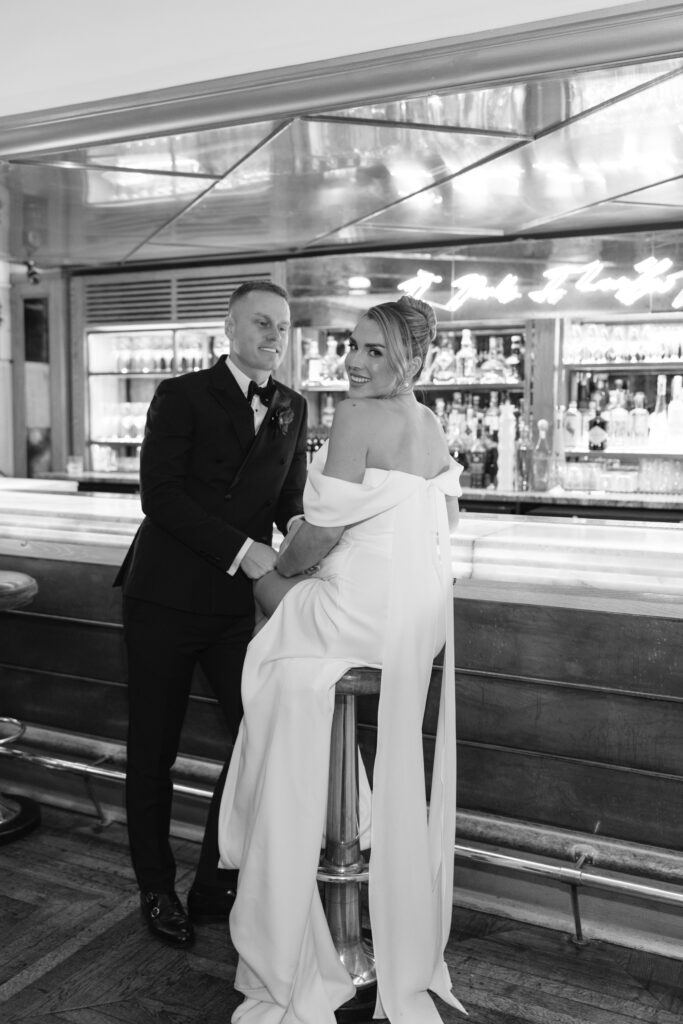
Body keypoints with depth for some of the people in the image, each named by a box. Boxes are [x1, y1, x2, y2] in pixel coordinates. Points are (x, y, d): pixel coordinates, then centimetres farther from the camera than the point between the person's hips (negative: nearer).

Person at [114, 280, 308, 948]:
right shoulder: (181, 396, -4)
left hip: (238, 603, 4)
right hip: (165, 599, -4)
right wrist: (240, 549, -21)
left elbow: (289, 498, 12)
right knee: (152, 752, 7)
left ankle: (215, 884, 20)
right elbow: (159, 493, -14)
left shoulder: (291, 409, 12)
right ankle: (157, 889, 28)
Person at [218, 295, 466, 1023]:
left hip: (366, 609, -8)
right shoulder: (429, 423, 10)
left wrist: (279, 573, -3)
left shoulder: (356, 416, -17)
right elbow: (446, 513, 18)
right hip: (424, 612, 9)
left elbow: (325, 524, -19)